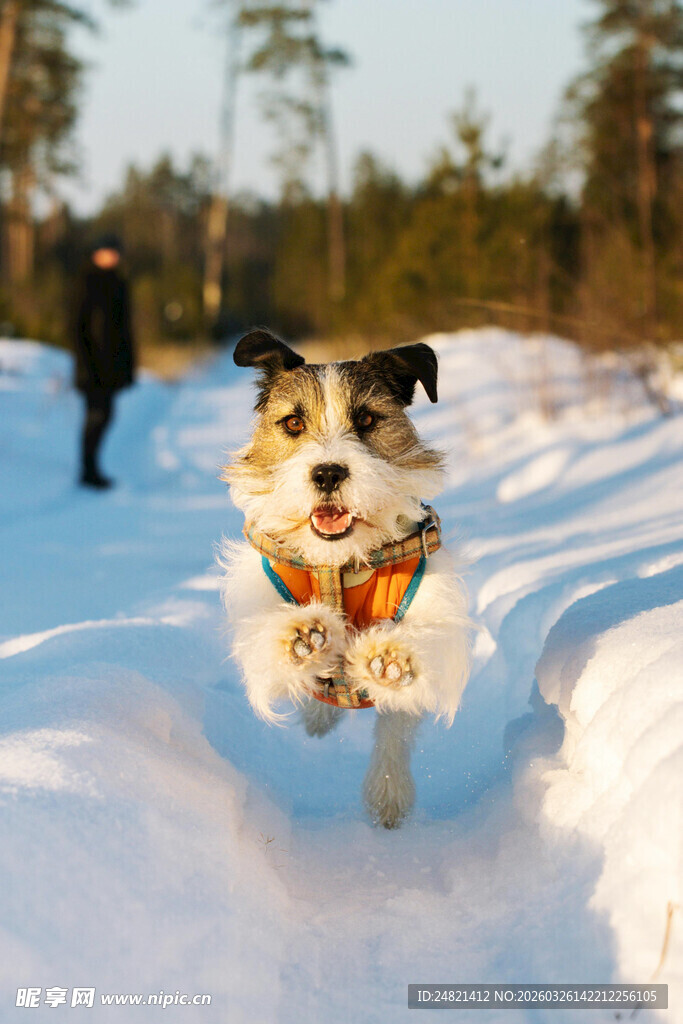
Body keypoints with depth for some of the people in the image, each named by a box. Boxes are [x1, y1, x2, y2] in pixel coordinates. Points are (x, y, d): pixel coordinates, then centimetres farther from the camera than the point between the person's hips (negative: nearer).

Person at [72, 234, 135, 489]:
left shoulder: (119, 284, 11)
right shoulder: (88, 282, -11)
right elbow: (79, 324, -14)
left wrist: (129, 363, 14)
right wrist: (84, 363, -20)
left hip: (112, 360, 8)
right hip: (94, 360, -8)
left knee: (104, 414, 12)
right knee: (97, 414, -7)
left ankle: (90, 468, 22)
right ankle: (88, 470, 1)